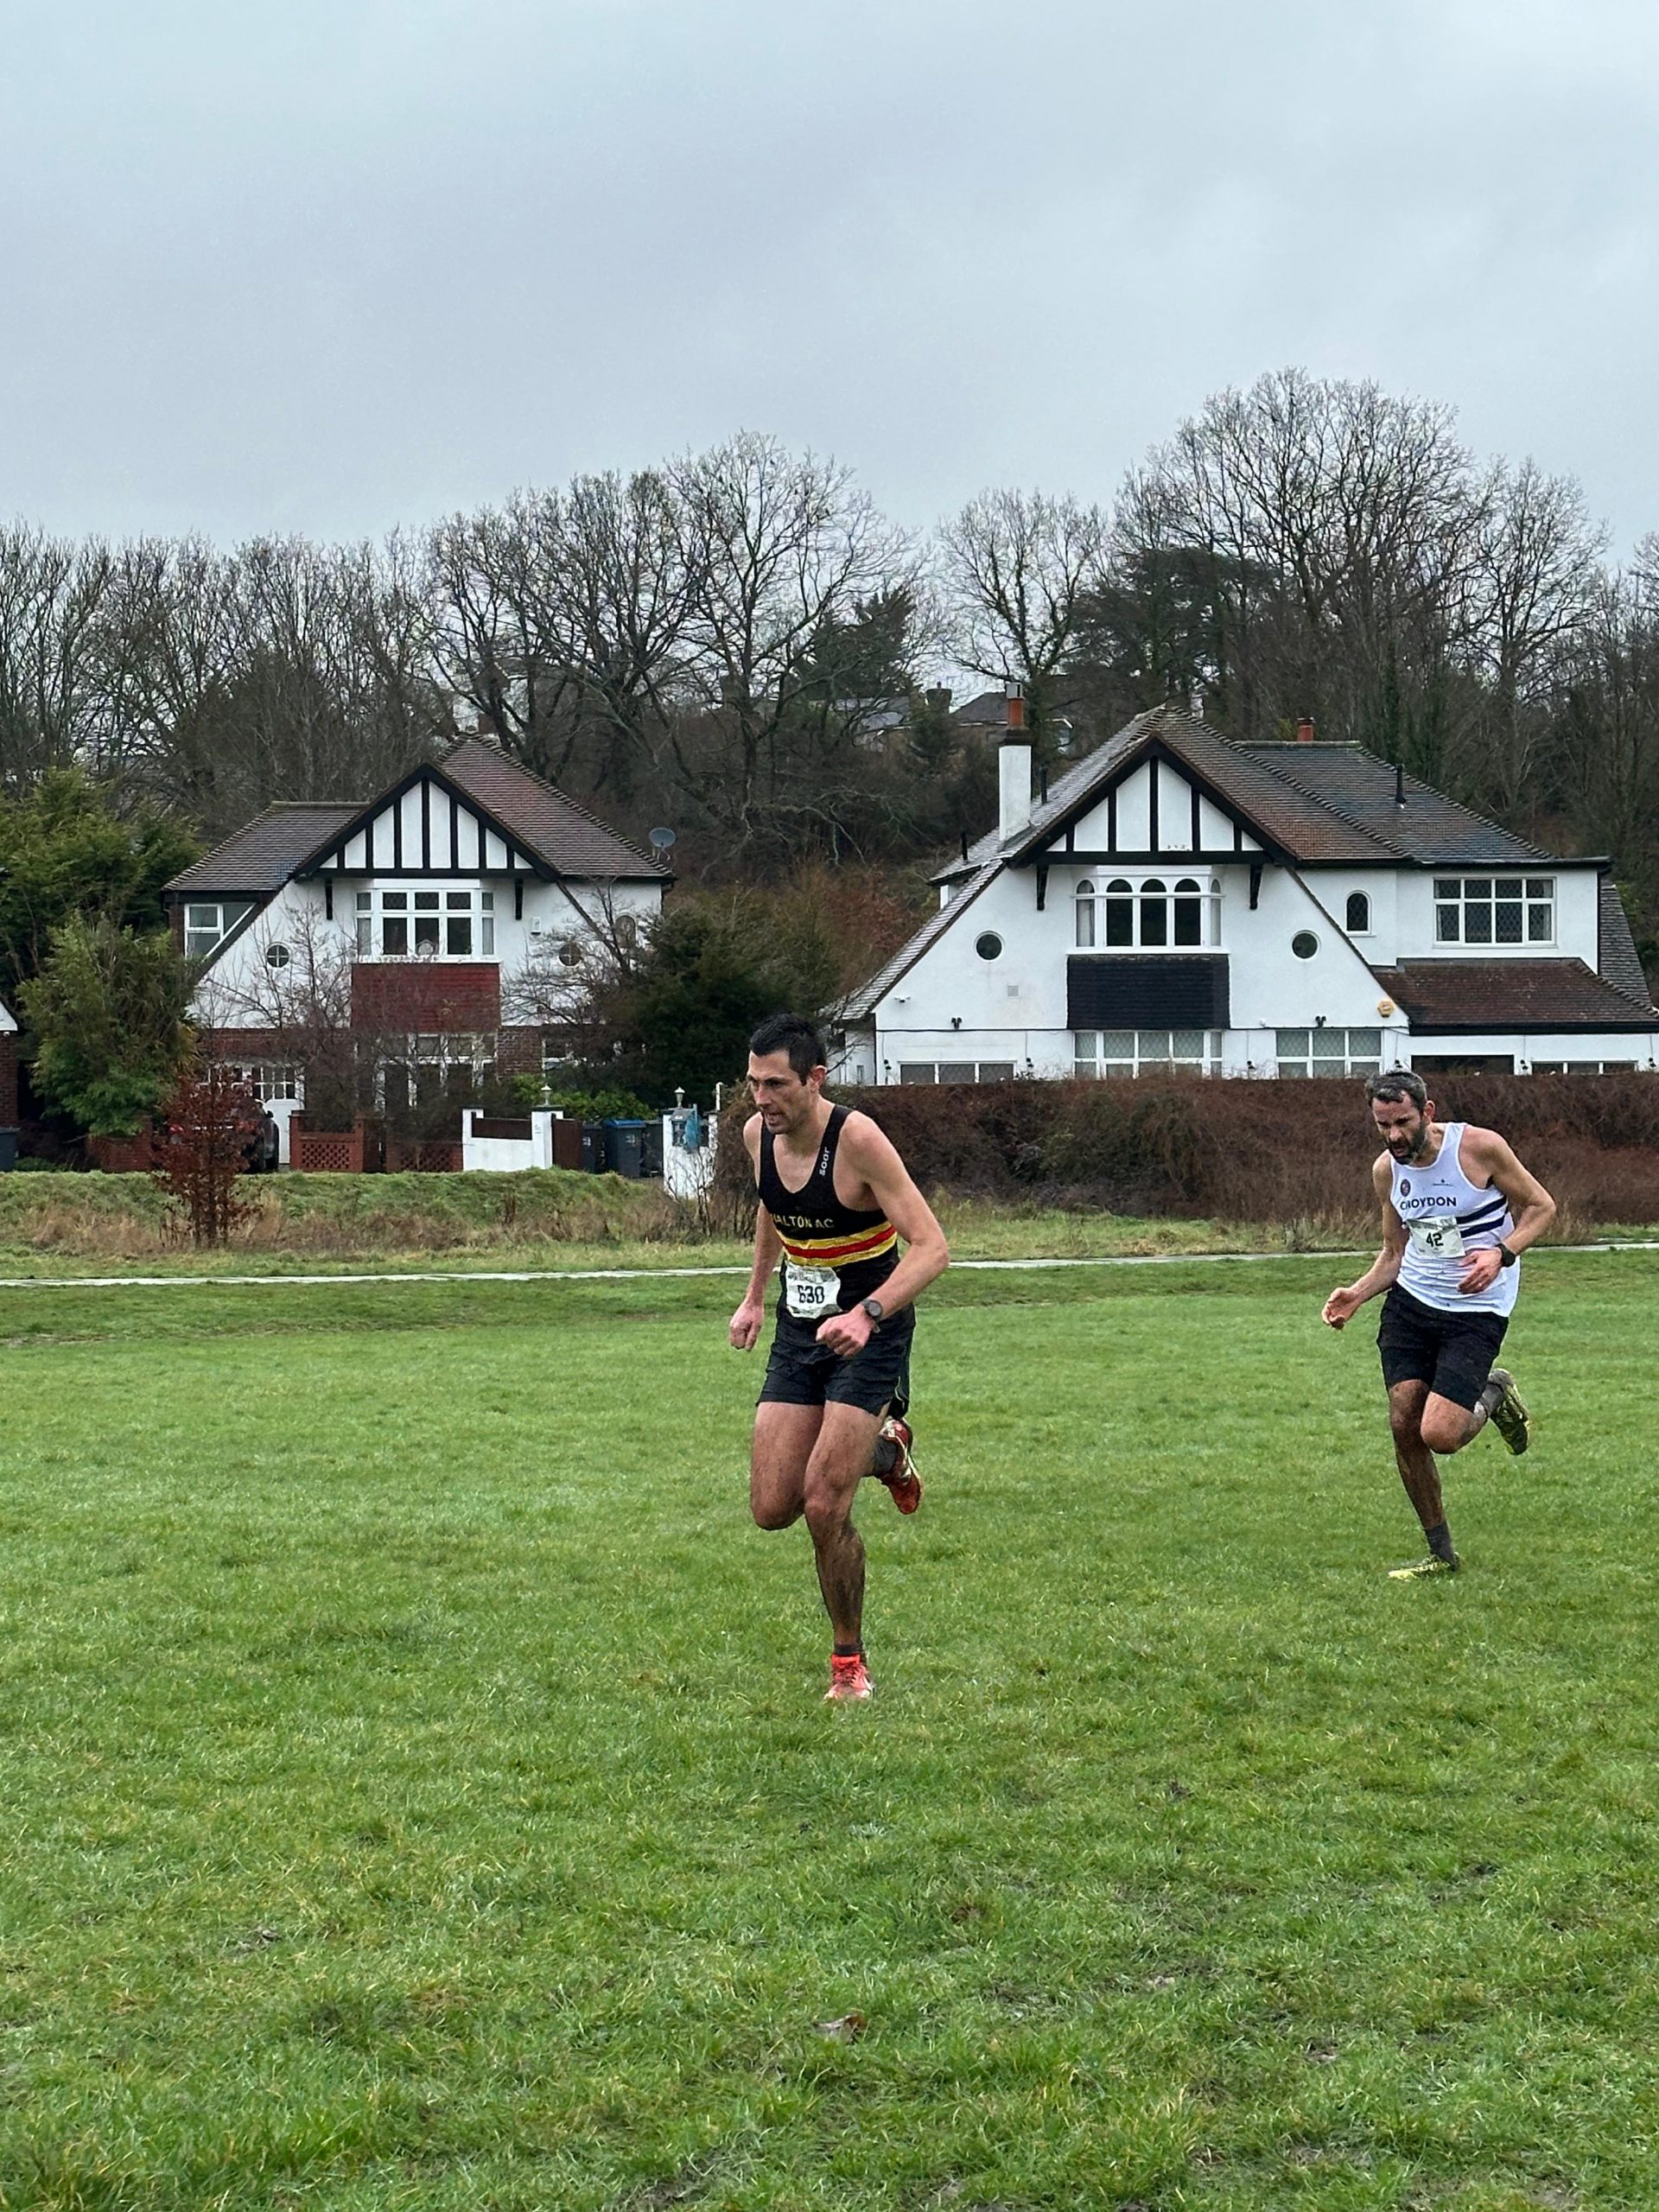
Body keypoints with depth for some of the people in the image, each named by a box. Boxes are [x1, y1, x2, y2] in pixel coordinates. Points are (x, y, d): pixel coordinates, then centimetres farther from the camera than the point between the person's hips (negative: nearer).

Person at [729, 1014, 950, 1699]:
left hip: (870, 1334, -6)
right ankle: (878, 1447, 30)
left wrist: (866, 1314, -40)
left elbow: (931, 1247, -27)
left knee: (824, 1507, -15)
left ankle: (850, 1665, 6)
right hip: (797, 1333, 6)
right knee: (772, 1510, 0)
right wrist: (754, 1295, 20)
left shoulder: (856, 1139, -23)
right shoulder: (758, 1134, -3)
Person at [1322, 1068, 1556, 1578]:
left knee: (1439, 1435, -17)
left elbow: (1541, 1207, -4)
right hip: (1410, 1303, 5)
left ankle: (1493, 1396, 18)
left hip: (1476, 1311, -5)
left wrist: (1501, 1253, -21)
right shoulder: (1386, 1169, 4)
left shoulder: (1480, 1147, -13)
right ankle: (1440, 1554, 13)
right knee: (1403, 1427, -4)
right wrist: (1358, 1293, -3)